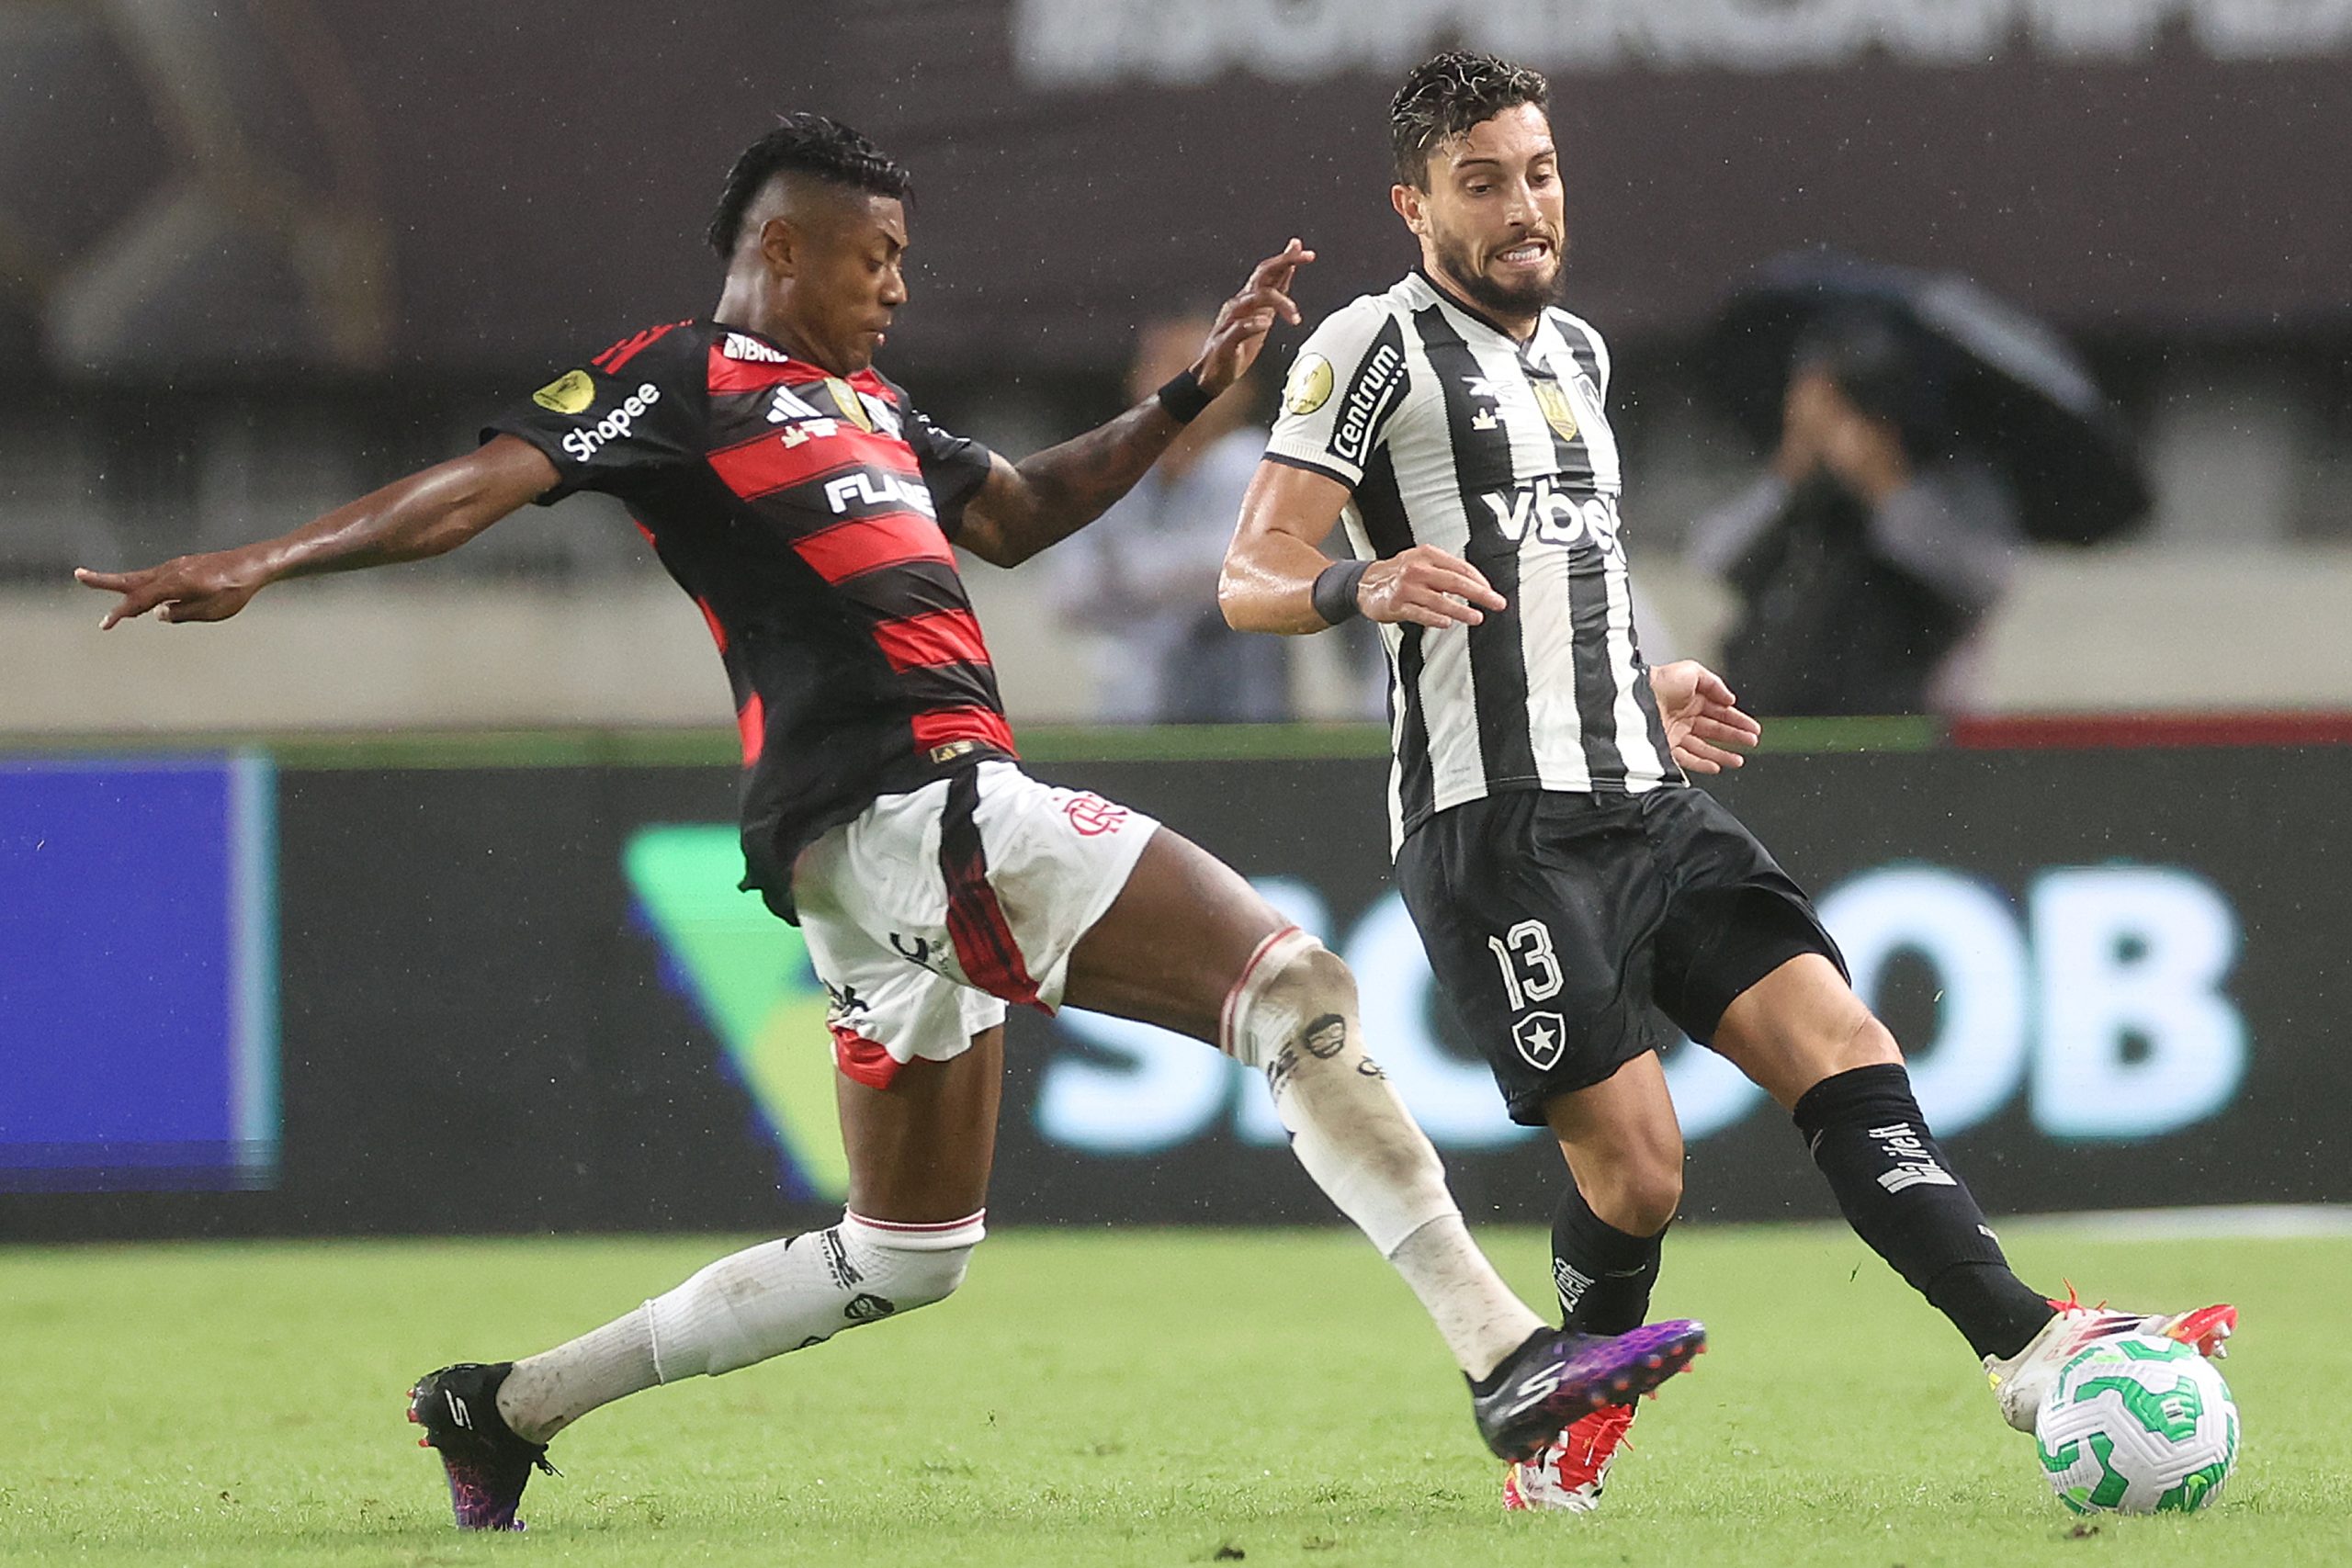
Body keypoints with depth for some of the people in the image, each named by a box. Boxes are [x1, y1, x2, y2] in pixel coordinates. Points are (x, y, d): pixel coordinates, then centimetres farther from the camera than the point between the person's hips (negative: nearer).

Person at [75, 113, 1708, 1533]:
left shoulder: (865, 400, 25)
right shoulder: (675, 381, -2)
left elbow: (1018, 514, 37)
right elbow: (482, 483, -12)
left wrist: (1193, 392, 29)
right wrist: (262, 565, -25)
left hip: (897, 845, 10)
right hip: (907, 809, -10)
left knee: (902, 1257, 17)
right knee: (1291, 980, -16)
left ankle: (507, 1404, 21)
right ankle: (1507, 1354, -22)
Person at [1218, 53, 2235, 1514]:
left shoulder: (1577, 350, 22)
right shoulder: (1379, 344, -2)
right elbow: (1250, 575, -8)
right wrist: (1362, 584, -28)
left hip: (1649, 802, 7)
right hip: (1499, 826, -7)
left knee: (1844, 1049, -9)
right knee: (1636, 1167, -11)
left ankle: (2028, 1346, -16)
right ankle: (1570, 1434, 14)